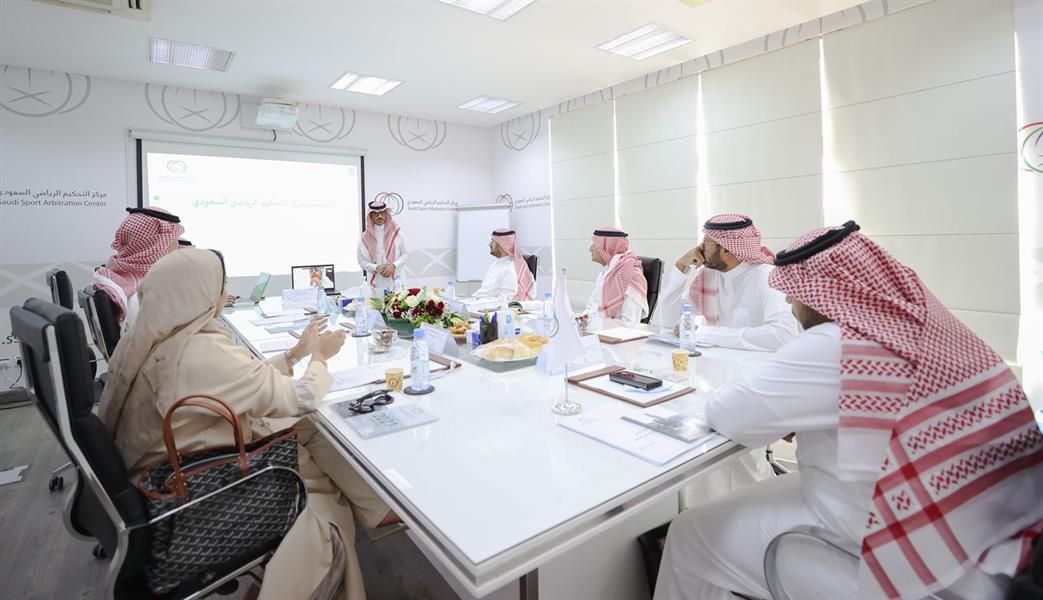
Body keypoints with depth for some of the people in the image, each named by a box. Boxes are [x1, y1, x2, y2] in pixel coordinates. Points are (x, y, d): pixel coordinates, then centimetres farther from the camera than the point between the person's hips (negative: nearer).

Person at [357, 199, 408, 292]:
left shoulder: (396, 232, 1)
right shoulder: (365, 237, 1)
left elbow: (405, 254, 5)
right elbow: (362, 261, 4)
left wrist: (394, 266, -11)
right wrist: (377, 268, -13)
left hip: (396, 279, 0)